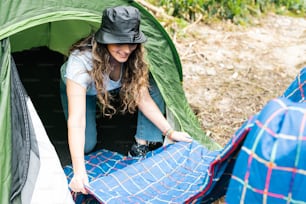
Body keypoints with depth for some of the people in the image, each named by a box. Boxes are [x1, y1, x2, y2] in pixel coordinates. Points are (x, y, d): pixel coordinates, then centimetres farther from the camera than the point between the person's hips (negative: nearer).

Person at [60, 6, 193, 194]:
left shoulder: (134, 58, -31)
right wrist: (79, 171, -57)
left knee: (152, 86, -23)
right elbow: (76, 120, -50)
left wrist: (170, 132, -24)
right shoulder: (81, 61, -45)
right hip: (78, 88, -3)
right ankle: (95, 112, 13)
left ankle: (141, 146, -13)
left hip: (112, 87, 3)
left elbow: (144, 98, -20)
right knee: (87, 146, -19)